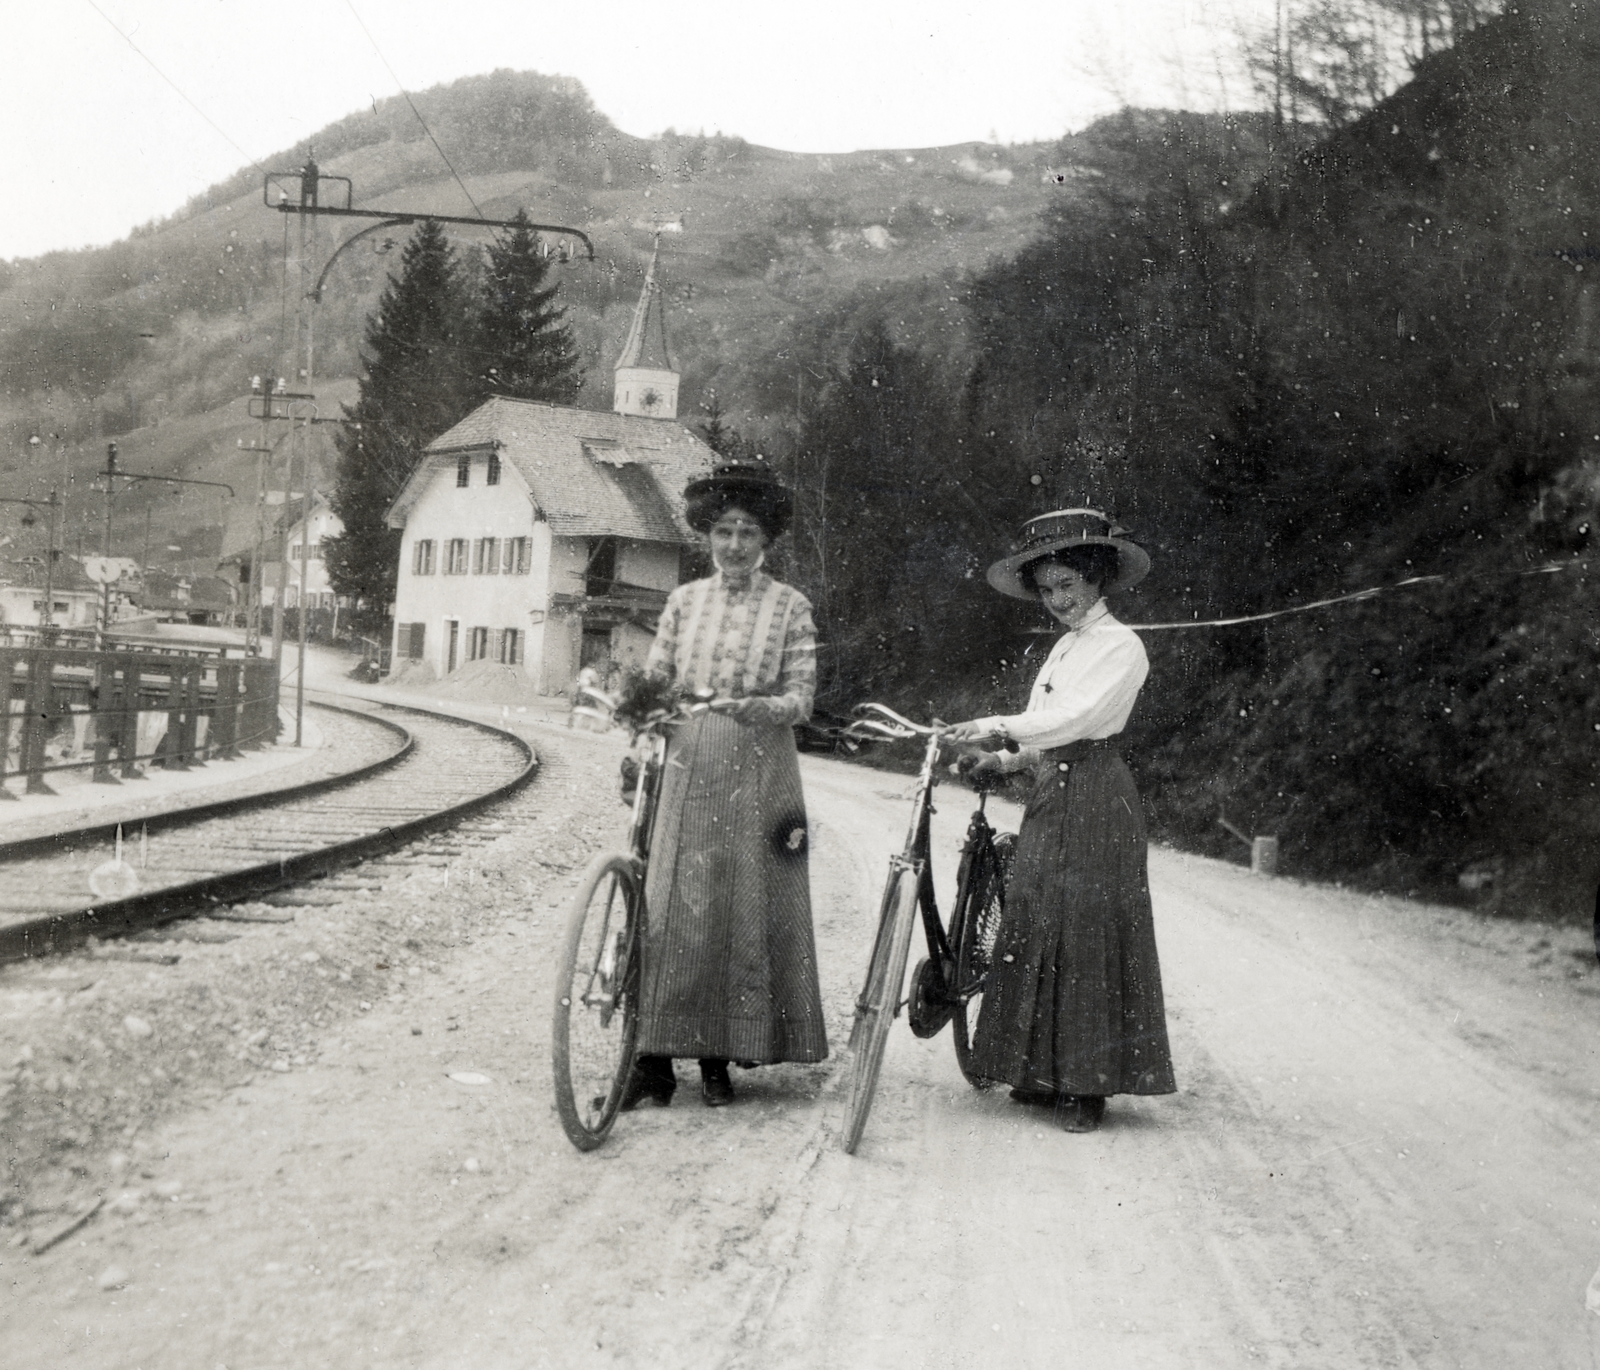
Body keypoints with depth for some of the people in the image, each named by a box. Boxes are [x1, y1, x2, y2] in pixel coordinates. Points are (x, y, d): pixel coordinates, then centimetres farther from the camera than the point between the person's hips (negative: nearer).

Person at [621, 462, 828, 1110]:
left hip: (755, 775, -1)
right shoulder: (684, 600, 10)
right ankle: (654, 1058, 1)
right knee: (666, 908, -4)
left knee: (742, 910, 2)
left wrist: (757, 706, -20)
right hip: (685, 768, 1)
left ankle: (718, 1057, 13)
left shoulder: (789, 606, 3)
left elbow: (801, 697, -2)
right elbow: (654, 680, 10)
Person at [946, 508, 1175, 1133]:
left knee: (1088, 932, -5)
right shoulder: (1064, 646, 18)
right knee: (1035, 928, 6)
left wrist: (998, 726, -24)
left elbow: (1079, 717, -20)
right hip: (1050, 795, 8)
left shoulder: (1122, 645, -7)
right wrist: (1005, 758, 4)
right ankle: (1046, 1070, 14)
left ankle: (1087, 1084, 1)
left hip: (1096, 800, -8)